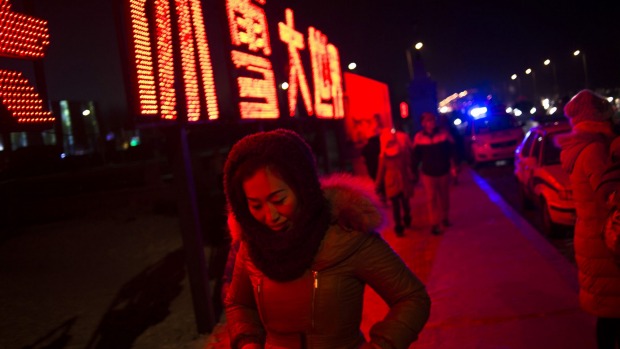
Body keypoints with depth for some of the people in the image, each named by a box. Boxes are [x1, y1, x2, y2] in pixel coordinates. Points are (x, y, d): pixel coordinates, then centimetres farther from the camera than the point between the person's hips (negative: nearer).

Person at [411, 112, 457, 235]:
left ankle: (445, 218, 35)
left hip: (444, 171, 1)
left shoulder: (444, 133, -8)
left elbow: (452, 150, -3)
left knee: (444, 196, 16)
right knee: (431, 199, -1)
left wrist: (453, 166, -6)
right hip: (428, 173, -1)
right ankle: (434, 224, 5)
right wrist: (414, 170, 1)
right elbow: (416, 155, -1)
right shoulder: (418, 137, -9)